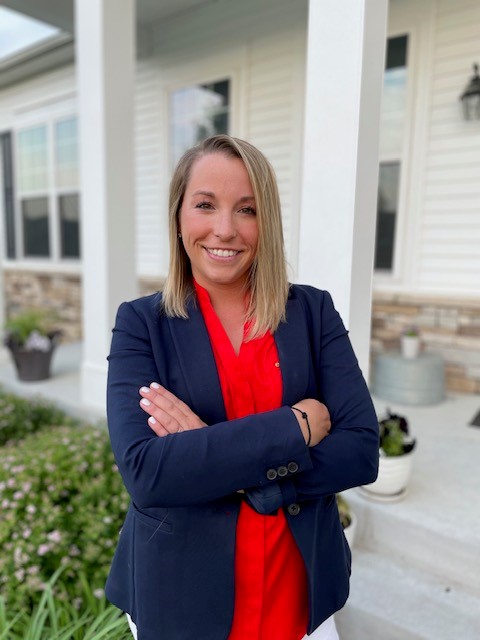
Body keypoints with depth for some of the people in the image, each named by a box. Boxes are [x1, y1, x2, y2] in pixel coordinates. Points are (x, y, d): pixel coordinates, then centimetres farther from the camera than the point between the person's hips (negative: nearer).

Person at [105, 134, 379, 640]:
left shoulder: (314, 311, -7)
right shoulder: (141, 323, -11)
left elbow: (361, 452, -13)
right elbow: (144, 472, -22)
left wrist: (212, 454, -21)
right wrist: (297, 425, -21)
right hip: (179, 596, 0)